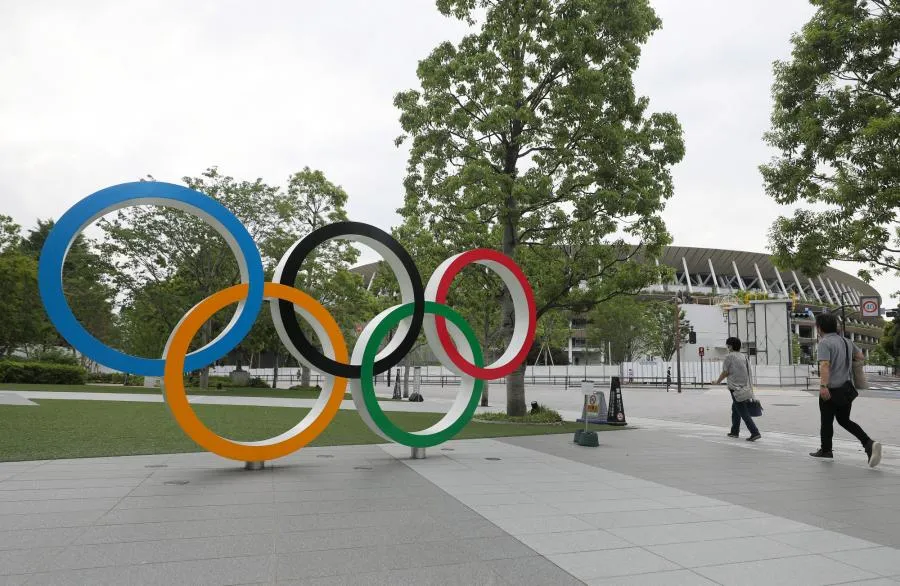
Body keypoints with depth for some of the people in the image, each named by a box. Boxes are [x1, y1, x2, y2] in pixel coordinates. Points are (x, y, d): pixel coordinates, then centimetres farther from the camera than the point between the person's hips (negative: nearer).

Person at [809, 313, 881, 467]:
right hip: (847, 388, 7)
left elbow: (824, 365, -27)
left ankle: (826, 450, 21)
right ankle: (869, 444, -1)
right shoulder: (846, 341, 8)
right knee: (844, 420, 17)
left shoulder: (824, 342, -15)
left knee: (827, 421, 9)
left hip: (831, 390, -7)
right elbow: (861, 357, 19)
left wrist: (823, 385, -33)